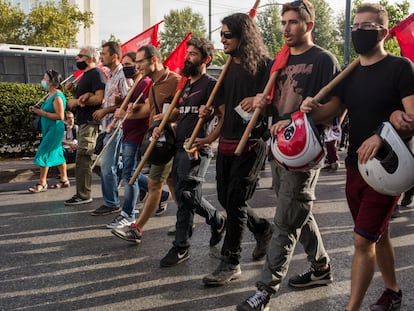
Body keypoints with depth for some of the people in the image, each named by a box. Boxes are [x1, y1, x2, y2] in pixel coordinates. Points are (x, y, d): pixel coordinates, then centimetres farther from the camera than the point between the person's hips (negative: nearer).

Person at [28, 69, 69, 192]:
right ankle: (64, 180, 21)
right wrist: (38, 110, 5)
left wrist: (42, 113, -20)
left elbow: (60, 116, -22)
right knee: (57, 154, 13)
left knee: (43, 154, -8)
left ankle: (42, 183, -1)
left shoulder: (57, 96, -16)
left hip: (54, 129, -10)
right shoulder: (50, 95, 12)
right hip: (49, 129, 10)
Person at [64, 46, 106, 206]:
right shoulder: (85, 75, 21)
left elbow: (99, 98, -23)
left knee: (83, 158, -10)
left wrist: (76, 102, -16)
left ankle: (83, 195, -4)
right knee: (84, 159, 13)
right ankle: (83, 193, 22)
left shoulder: (96, 74, -11)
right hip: (84, 122, 11)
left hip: (91, 122, -11)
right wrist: (73, 91, 9)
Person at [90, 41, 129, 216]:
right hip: (107, 125, 10)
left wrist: (106, 110, -16)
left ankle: (111, 203, 5)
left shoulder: (123, 75, -13)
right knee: (112, 165, 14)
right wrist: (101, 111, 11)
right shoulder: (111, 76, 18)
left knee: (107, 165, -6)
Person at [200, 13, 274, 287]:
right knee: (226, 199, 12)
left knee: (235, 201, -7)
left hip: (251, 143, -8)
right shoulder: (229, 68, 15)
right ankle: (263, 228, 37)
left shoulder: (264, 65, -7)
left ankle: (231, 263, 6)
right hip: (227, 142, 8)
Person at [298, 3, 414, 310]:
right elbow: (331, 109, 2)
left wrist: (382, 135, -34)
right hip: (355, 167, 7)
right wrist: (312, 109, -20)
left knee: (363, 240, -9)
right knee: (378, 235, 20)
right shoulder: (349, 74, 9)